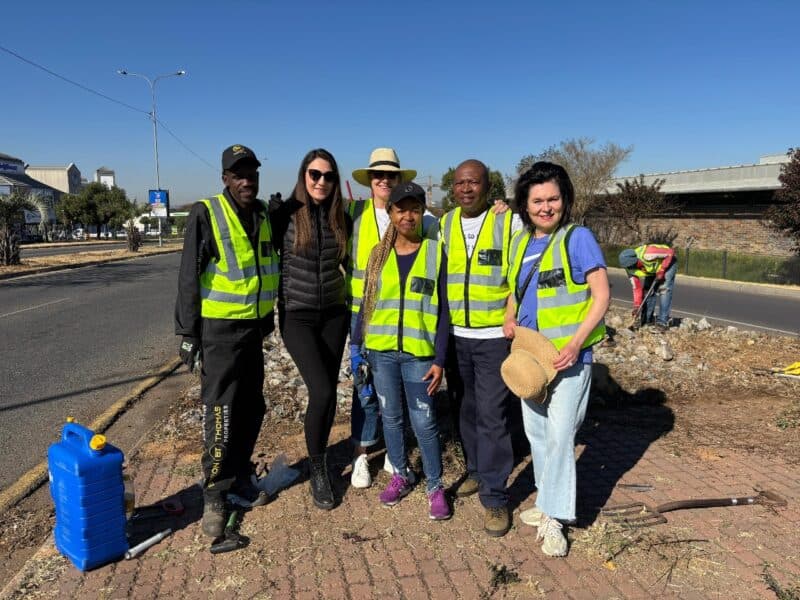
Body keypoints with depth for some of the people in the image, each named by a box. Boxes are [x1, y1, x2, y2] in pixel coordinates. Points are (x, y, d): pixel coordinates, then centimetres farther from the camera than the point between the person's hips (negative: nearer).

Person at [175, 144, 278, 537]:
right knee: (221, 412, -3)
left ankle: (240, 476, 31)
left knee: (252, 408, 13)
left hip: (254, 328, 6)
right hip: (219, 329, -6)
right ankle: (214, 494, 12)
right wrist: (188, 335, -10)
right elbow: (188, 279, -9)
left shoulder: (265, 216, 7)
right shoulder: (206, 214, -11)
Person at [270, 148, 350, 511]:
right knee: (322, 392, -14)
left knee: (328, 393, 8)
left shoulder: (341, 218, 3)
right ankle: (316, 468, 9)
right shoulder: (284, 215, -8)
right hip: (297, 316, -4)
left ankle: (319, 459, 29)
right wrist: (273, 303, -3)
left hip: (334, 314, 4)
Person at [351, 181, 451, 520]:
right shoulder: (378, 254, 6)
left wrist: (439, 359, -7)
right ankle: (400, 475, 32)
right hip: (381, 350, 3)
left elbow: (442, 310, -2)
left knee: (424, 421, 2)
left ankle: (435, 486, 19)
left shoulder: (435, 252, -1)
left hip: (418, 352, -3)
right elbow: (366, 303, 10)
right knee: (390, 416, 14)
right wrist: (356, 347, 4)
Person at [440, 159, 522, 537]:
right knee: (467, 410, 16)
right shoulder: (443, 225, 6)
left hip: (495, 336, -4)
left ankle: (495, 497, 8)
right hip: (456, 336, 4)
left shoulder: (509, 222, -6)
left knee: (491, 416, -4)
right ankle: (477, 470, 35)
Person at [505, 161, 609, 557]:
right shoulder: (521, 242, 9)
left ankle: (553, 517, 6)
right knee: (535, 431, 14)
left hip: (568, 356, -6)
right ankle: (550, 501, 31)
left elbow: (602, 296, -12)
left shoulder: (577, 238, -9)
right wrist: (509, 320, -1)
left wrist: (574, 344, -21)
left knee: (559, 434, -8)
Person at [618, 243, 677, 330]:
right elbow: (637, 288, -11)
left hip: (667, 262, -6)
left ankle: (662, 321, -15)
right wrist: (637, 305, -17)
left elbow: (671, 252, -30)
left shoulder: (646, 255, -42)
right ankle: (646, 321, 11)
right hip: (652, 270, 6)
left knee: (664, 289, -18)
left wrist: (661, 270, -30)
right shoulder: (630, 269, -20)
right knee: (647, 290, -1)